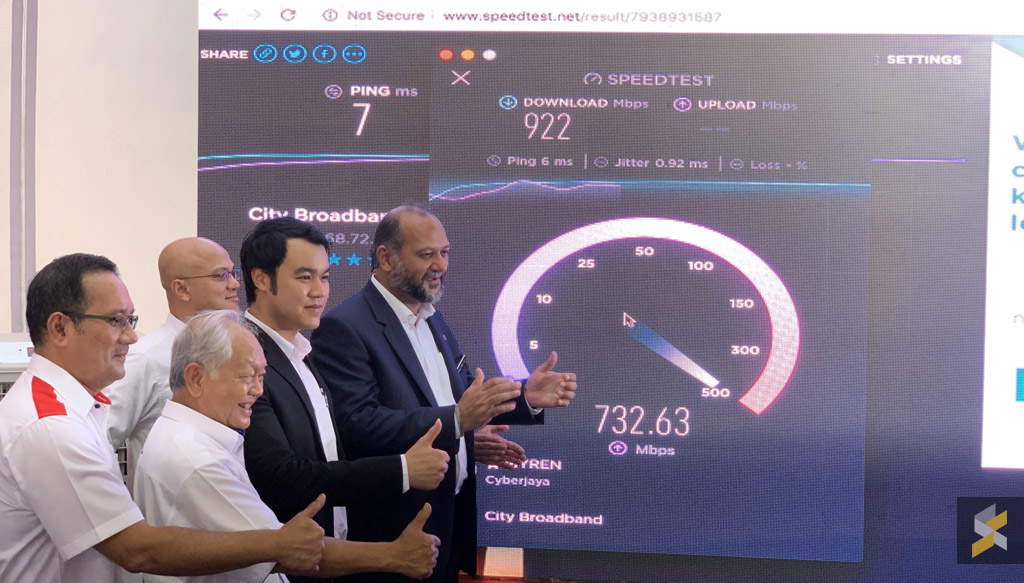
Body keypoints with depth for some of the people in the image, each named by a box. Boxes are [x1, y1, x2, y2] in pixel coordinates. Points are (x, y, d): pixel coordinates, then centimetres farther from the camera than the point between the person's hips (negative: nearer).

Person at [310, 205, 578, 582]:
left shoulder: (433, 319, 13)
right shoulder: (345, 327, -15)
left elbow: (466, 395, 16)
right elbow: (357, 426, -25)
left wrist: (525, 396, -3)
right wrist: (457, 418, -34)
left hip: (455, 514, 8)